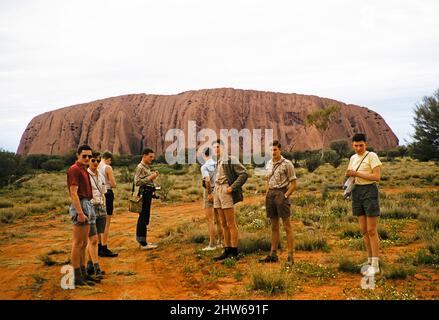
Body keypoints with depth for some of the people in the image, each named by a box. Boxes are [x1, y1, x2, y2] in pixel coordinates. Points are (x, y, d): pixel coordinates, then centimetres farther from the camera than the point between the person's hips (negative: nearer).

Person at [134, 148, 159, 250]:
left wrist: (153, 176, 10)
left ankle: (141, 240, 23)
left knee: (143, 217, 15)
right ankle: (143, 243, -7)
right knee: (143, 218, -9)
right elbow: (137, 182, -20)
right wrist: (150, 178, -19)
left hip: (148, 194, 10)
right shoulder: (140, 167, -11)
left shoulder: (147, 167, 17)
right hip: (144, 194, -10)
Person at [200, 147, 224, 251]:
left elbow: (207, 181, -27)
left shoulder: (204, 167, -14)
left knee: (210, 220, -1)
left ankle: (211, 244, 2)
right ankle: (220, 242, 21)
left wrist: (209, 193, -17)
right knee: (218, 219, 14)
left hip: (209, 192, -6)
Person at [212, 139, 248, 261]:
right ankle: (227, 251, 16)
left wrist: (232, 187, -17)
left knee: (231, 224, -5)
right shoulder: (217, 162, 17)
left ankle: (234, 253, -1)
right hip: (217, 192, 8)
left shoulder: (231, 160, -6)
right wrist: (213, 192, 15)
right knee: (224, 224, 10)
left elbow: (244, 174, -12)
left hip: (226, 193, -8)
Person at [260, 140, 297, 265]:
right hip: (271, 194, 7)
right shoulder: (269, 164, 13)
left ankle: (290, 256, -4)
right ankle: (273, 254, 18)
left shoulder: (287, 164, -7)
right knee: (274, 227, 12)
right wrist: (266, 195, 13)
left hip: (281, 194, -7)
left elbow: (294, 184, -7)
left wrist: (285, 196, -14)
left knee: (287, 227, -5)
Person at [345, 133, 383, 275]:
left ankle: (375, 265, -2)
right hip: (357, 192, 7)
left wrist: (356, 174, -19)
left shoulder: (372, 156, -8)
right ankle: (370, 260, 21)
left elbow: (377, 177, -18)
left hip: (370, 191, -7)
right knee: (363, 230, 10)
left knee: (372, 230, -6)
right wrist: (349, 176, -4)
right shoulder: (353, 158, 12)